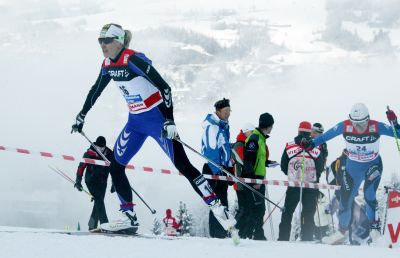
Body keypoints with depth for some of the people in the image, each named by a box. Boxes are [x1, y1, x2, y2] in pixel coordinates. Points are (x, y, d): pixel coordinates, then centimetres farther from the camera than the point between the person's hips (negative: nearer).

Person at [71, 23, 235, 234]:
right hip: (136, 121, 8)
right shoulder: (108, 65, 3)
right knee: (115, 166, 2)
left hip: (157, 117, -8)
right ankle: (129, 218, 7)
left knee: (183, 165, -13)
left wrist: (169, 120, -30)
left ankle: (217, 207, -9)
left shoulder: (133, 60, -21)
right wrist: (82, 115, 30)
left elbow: (164, 87, -24)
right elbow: (96, 90, 22)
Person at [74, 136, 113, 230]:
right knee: (99, 200, -18)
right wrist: (78, 181, -14)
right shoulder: (89, 153, -12)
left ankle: (92, 225, 16)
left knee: (98, 202, 3)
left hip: (102, 182, 4)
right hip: (91, 181, -4)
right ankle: (104, 223, -26)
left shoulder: (109, 154, -3)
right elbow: (81, 167, -8)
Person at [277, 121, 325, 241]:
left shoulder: (289, 146, -4)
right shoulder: (316, 148, -6)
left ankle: (283, 237, 5)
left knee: (288, 212, 9)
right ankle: (307, 238, 3)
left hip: (293, 185, 1)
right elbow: (320, 168, 1)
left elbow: (283, 166, 3)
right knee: (309, 213, 6)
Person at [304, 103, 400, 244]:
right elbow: (326, 135, -5)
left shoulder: (377, 127, -24)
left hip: (373, 165, -3)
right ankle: (342, 233, 29)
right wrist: (312, 143, -9)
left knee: (369, 194, -27)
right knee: (345, 200, 6)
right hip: (353, 167, 3)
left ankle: (375, 226, -8)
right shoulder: (345, 127, -20)